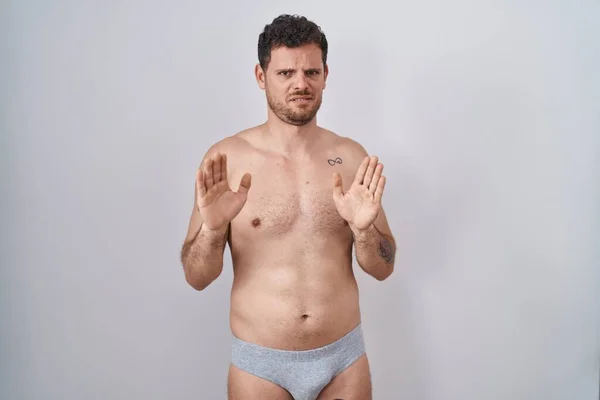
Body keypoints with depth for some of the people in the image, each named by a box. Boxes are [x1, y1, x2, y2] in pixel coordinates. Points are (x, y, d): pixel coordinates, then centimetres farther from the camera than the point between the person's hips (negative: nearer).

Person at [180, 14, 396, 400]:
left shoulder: (352, 156, -4)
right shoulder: (227, 158, -10)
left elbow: (383, 268, -1)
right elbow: (197, 278, -8)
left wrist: (362, 227, -20)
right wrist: (212, 228, -26)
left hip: (344, 356, 2)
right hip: (259, 362, -1)